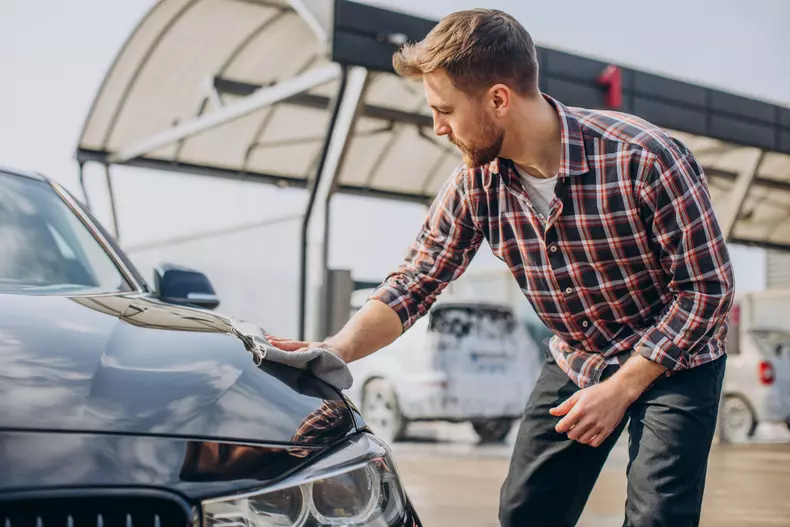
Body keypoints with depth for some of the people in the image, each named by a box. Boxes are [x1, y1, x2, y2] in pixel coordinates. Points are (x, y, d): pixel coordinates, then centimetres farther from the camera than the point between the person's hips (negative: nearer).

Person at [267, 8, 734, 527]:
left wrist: (621, 388, -23)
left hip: (674, 362, -4)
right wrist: (335, 349, -26)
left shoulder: (645, 157, -28)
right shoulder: (477, 185, -14)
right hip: (576, 361, 5)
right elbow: (413, 283, -9)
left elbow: (707, 285, -21)